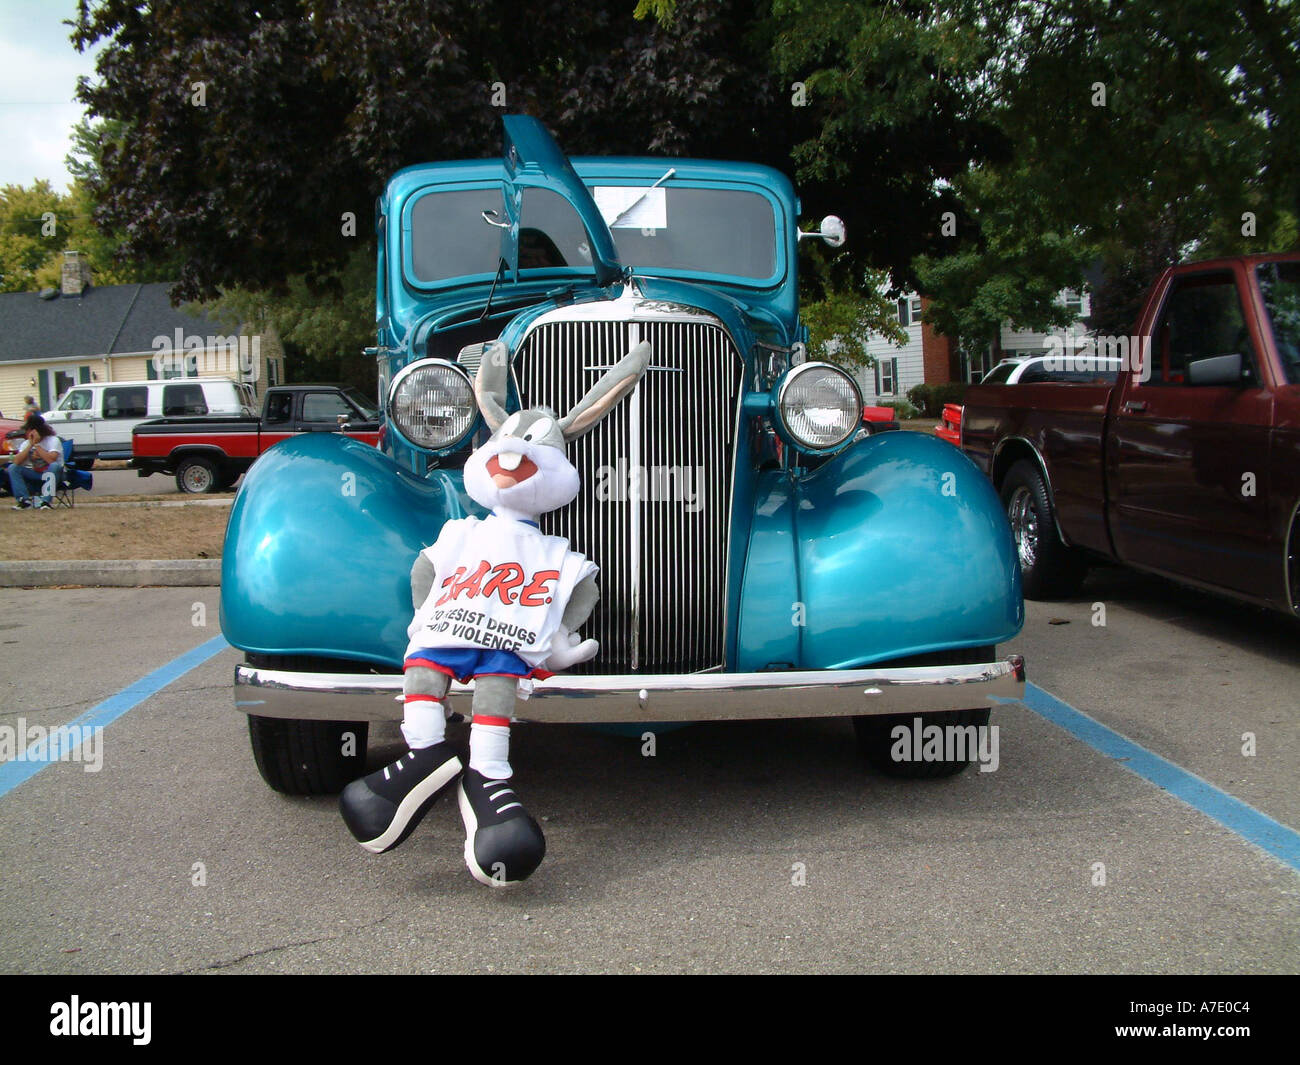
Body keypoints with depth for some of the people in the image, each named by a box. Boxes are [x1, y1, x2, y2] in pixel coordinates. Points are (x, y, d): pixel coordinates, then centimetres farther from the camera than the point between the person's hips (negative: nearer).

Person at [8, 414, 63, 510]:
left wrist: (37, 445, -22)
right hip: (35, 474, 5)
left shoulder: (53, 440, -11)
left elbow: (51, 459, -29)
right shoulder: (26, 443, 4)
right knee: (12, 467, -14)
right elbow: (17, 462, -11)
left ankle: (46, 500, -38)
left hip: (51, 474, -5)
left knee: (54, 466, -37)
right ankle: (24, 500, -24)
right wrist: (30, 445, -17)